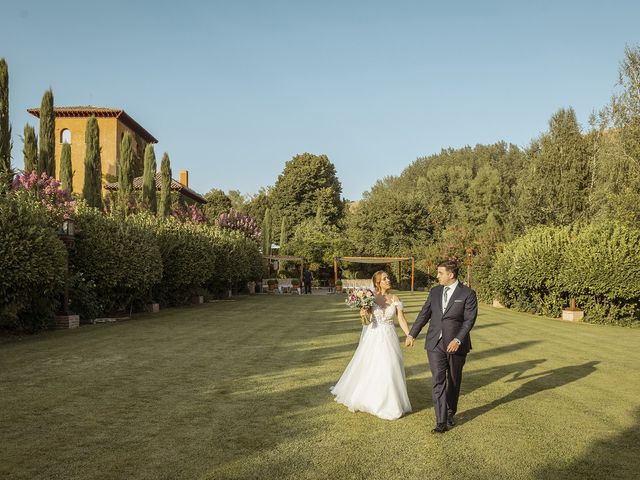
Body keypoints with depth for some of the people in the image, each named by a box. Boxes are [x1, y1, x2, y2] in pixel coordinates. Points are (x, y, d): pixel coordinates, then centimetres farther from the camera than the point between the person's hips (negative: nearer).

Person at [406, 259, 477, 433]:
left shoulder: (467, 294, -6)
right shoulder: (434, 291, 7)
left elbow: (469, 320, -11)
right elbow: (424, 314, 13)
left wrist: (457, 340, -21)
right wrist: (412, 334, 12)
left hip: (456, 345, -2)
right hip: (435, 344, 2)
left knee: (454, 381, 13)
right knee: (438, 381, -6)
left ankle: (450, 413, 33)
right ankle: (441, 421, -4)